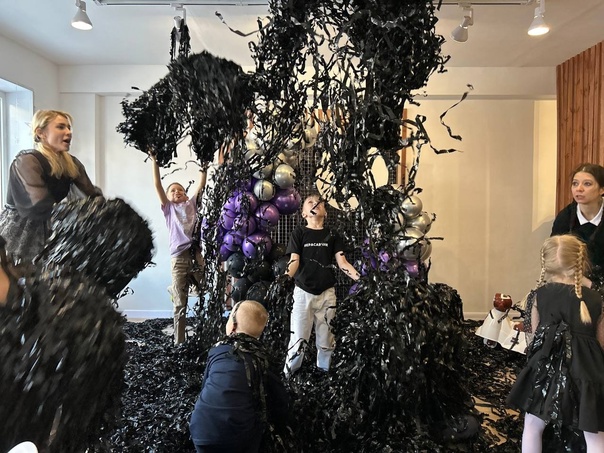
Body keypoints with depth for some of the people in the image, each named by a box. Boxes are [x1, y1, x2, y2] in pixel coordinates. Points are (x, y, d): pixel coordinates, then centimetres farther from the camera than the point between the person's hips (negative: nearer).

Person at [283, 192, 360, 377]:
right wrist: (285, 277, -28)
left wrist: (361, 279, -12)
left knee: (326, 340, 7)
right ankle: (288, 377, 13)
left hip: (327, 293, 2)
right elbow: (294, 260, -8)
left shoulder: (332, 235, 9)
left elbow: (342, 262, 3)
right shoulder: (299, 233, 4)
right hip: (303, 292, -2)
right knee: (298, 339, -2)